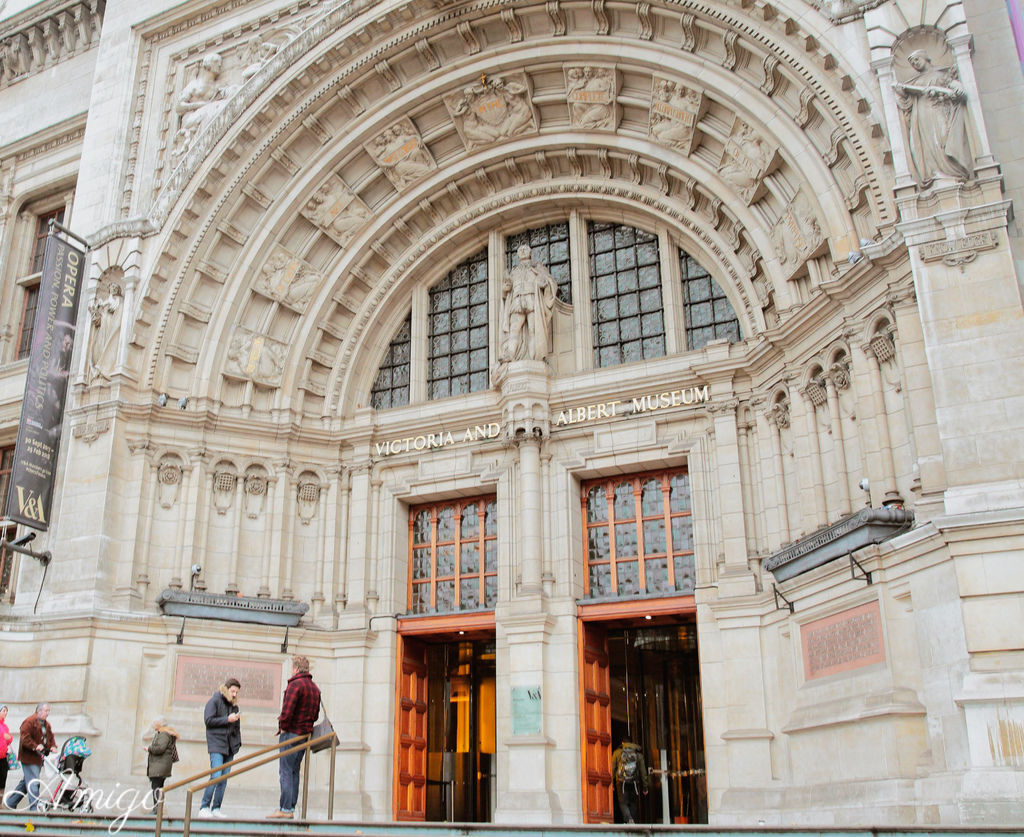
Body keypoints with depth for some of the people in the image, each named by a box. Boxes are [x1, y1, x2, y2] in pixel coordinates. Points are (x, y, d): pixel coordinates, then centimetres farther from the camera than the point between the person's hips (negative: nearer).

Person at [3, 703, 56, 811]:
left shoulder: (46, 725, 16)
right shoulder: (29, 721, -12)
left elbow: (50, 738, 19)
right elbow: (25, 738, -20)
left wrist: (53, 746, 0)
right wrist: (35, 746, -28)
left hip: (38, 758, 9)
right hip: (29, 758, -9)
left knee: (26, 782, 16)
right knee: (33, 783, -11)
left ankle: (10, 803, 29)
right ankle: (34, 808, -9)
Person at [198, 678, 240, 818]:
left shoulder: (234, 705, 18)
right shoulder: (214, 701, 0)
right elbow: (208, 720, -9)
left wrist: (238, 742, 15)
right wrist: (227, 719, -13)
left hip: (230, 746, 6)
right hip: (216, 745, -6)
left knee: (224, 778, 3)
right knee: (216, 776, -17)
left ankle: (216, 808, 8)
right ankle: (204, 807, -9)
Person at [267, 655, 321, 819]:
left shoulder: (295, 684, -12)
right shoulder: (314, 687, 15)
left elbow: (287, 709, -20)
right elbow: (315, 714, 17)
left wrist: (283, 726, -8)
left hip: (291, 732, -8)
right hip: (306, 733, 8)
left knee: (286, 771, -5)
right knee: (294, 772, 12)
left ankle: (285, 810, -6)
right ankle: (291, 809, 13)